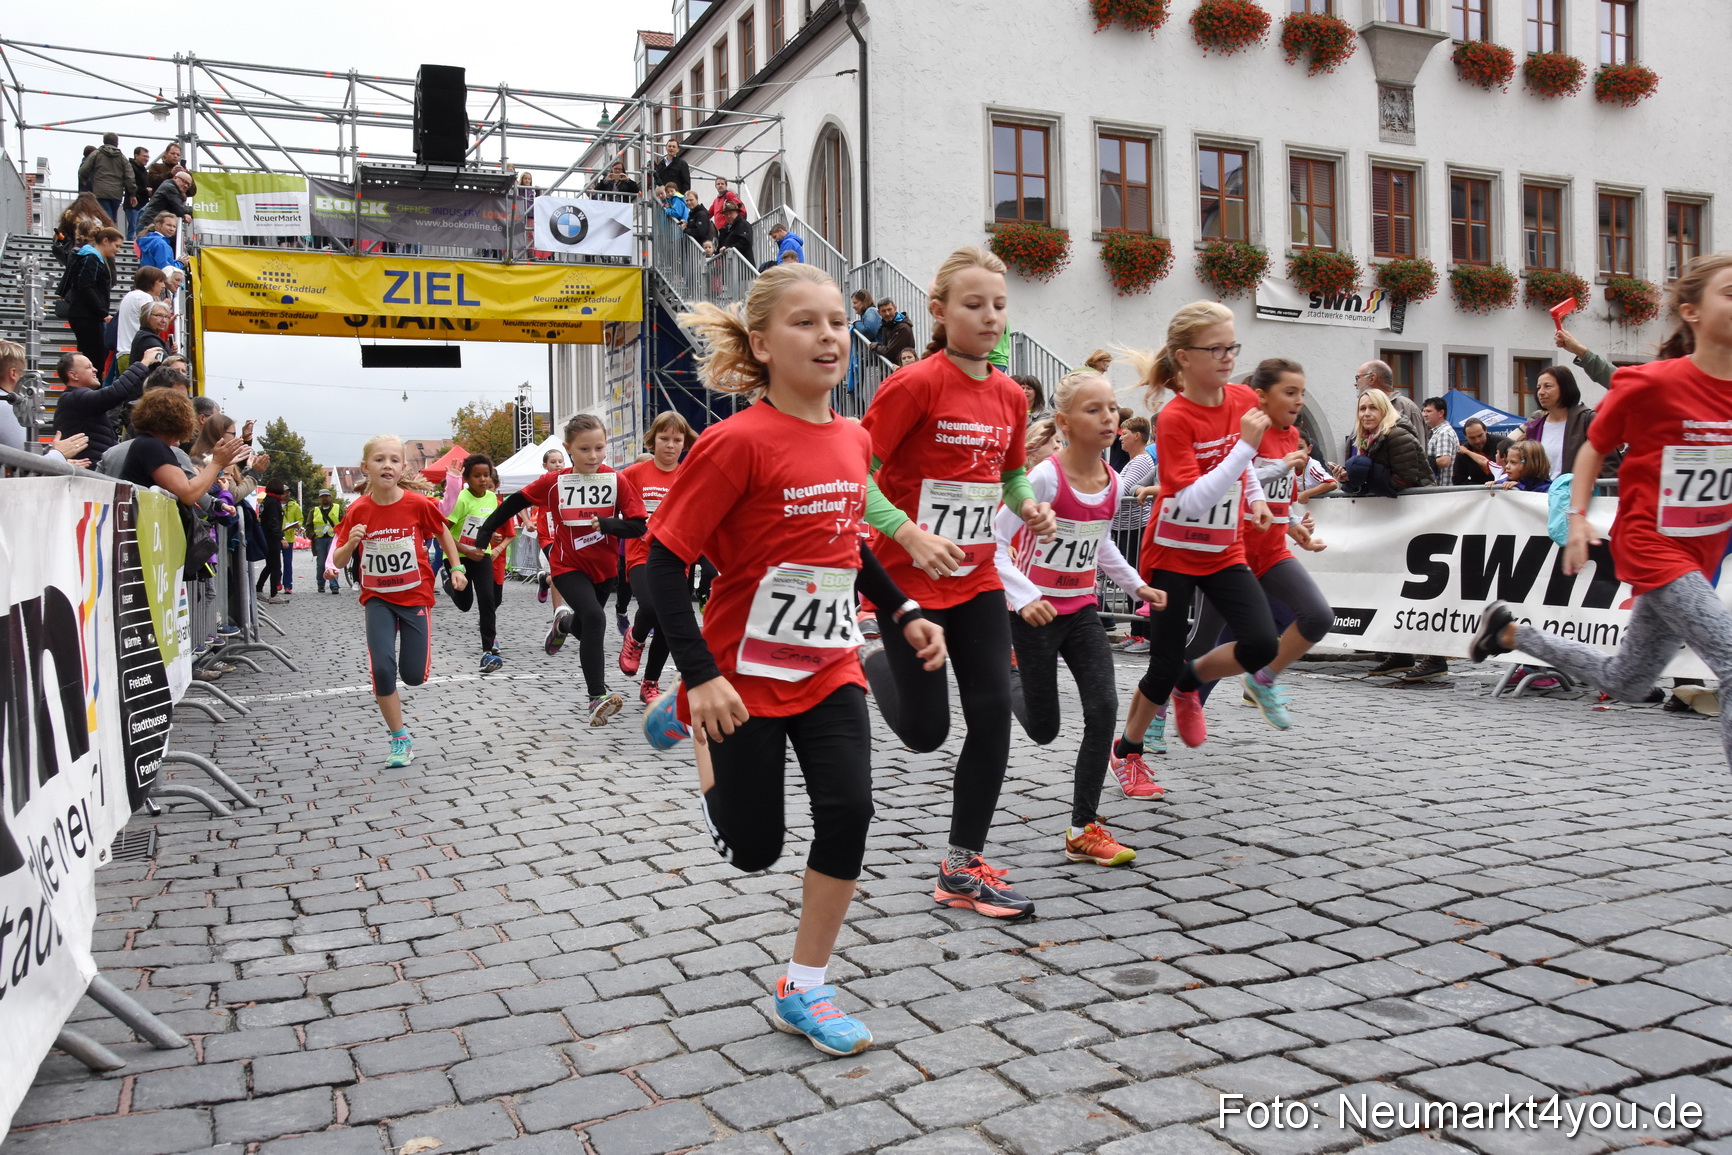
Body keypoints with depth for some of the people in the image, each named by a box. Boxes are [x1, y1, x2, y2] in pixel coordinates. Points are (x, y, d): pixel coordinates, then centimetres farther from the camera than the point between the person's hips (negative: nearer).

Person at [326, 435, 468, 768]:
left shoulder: (418, 504, -13)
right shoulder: (358, 511, -10)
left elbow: (442, 532, 7)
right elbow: (339, 561, -3)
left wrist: (457, 569, 4)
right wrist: (351, 543, -22)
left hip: (416, 595, 0)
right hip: (378, 599, 0)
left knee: (414, 675, 0)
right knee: (382, 666, -14)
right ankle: (400, 739, 3)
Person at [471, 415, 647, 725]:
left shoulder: (616, 481, -11)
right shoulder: (554, 482, -10)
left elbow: (638, 526, -15)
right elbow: (515, 503, 3)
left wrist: (604, 523, -30)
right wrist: (485, 532, 5)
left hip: (604, 566, 3)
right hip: (569, 566, -3)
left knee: (585, 626, 20)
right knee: (594, 618, -26)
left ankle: (564, 622, 60)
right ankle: (598, 696, -24)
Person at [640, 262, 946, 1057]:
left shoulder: (854, 439, 2)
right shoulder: (738, 442, -19)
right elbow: (665, 562, -18)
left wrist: (905, 614, 8)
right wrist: (703, 676, -24)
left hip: (829, 668, 5)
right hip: (744, 675, -5)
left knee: (848, 811, -7)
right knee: (755, 849, 9)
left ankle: (804, 990, 12)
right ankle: (691, 723, 38)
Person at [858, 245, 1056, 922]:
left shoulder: (1010, 395, 4)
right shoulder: (915, 384, -15)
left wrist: (1030, 507, -2)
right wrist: (910, 534, -28)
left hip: (977, 579, 6)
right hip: (909, 580, -6)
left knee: (993, 715, -1)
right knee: (926, 731, 2)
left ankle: (963, 868, 12)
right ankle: (874, 670, 38)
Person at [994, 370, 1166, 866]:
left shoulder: (1111, 482, 0)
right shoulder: (1046, 477, -21)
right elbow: (993, 541, -22)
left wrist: (1137, 585, 12)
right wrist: (1024, 597, -32)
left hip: (1082, 610, 5)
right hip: (1037, 614, -5)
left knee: (1104, 708, -9)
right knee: (1044, 730, 4)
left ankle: (1083, 829, 2)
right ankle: (1006, 675, 38)